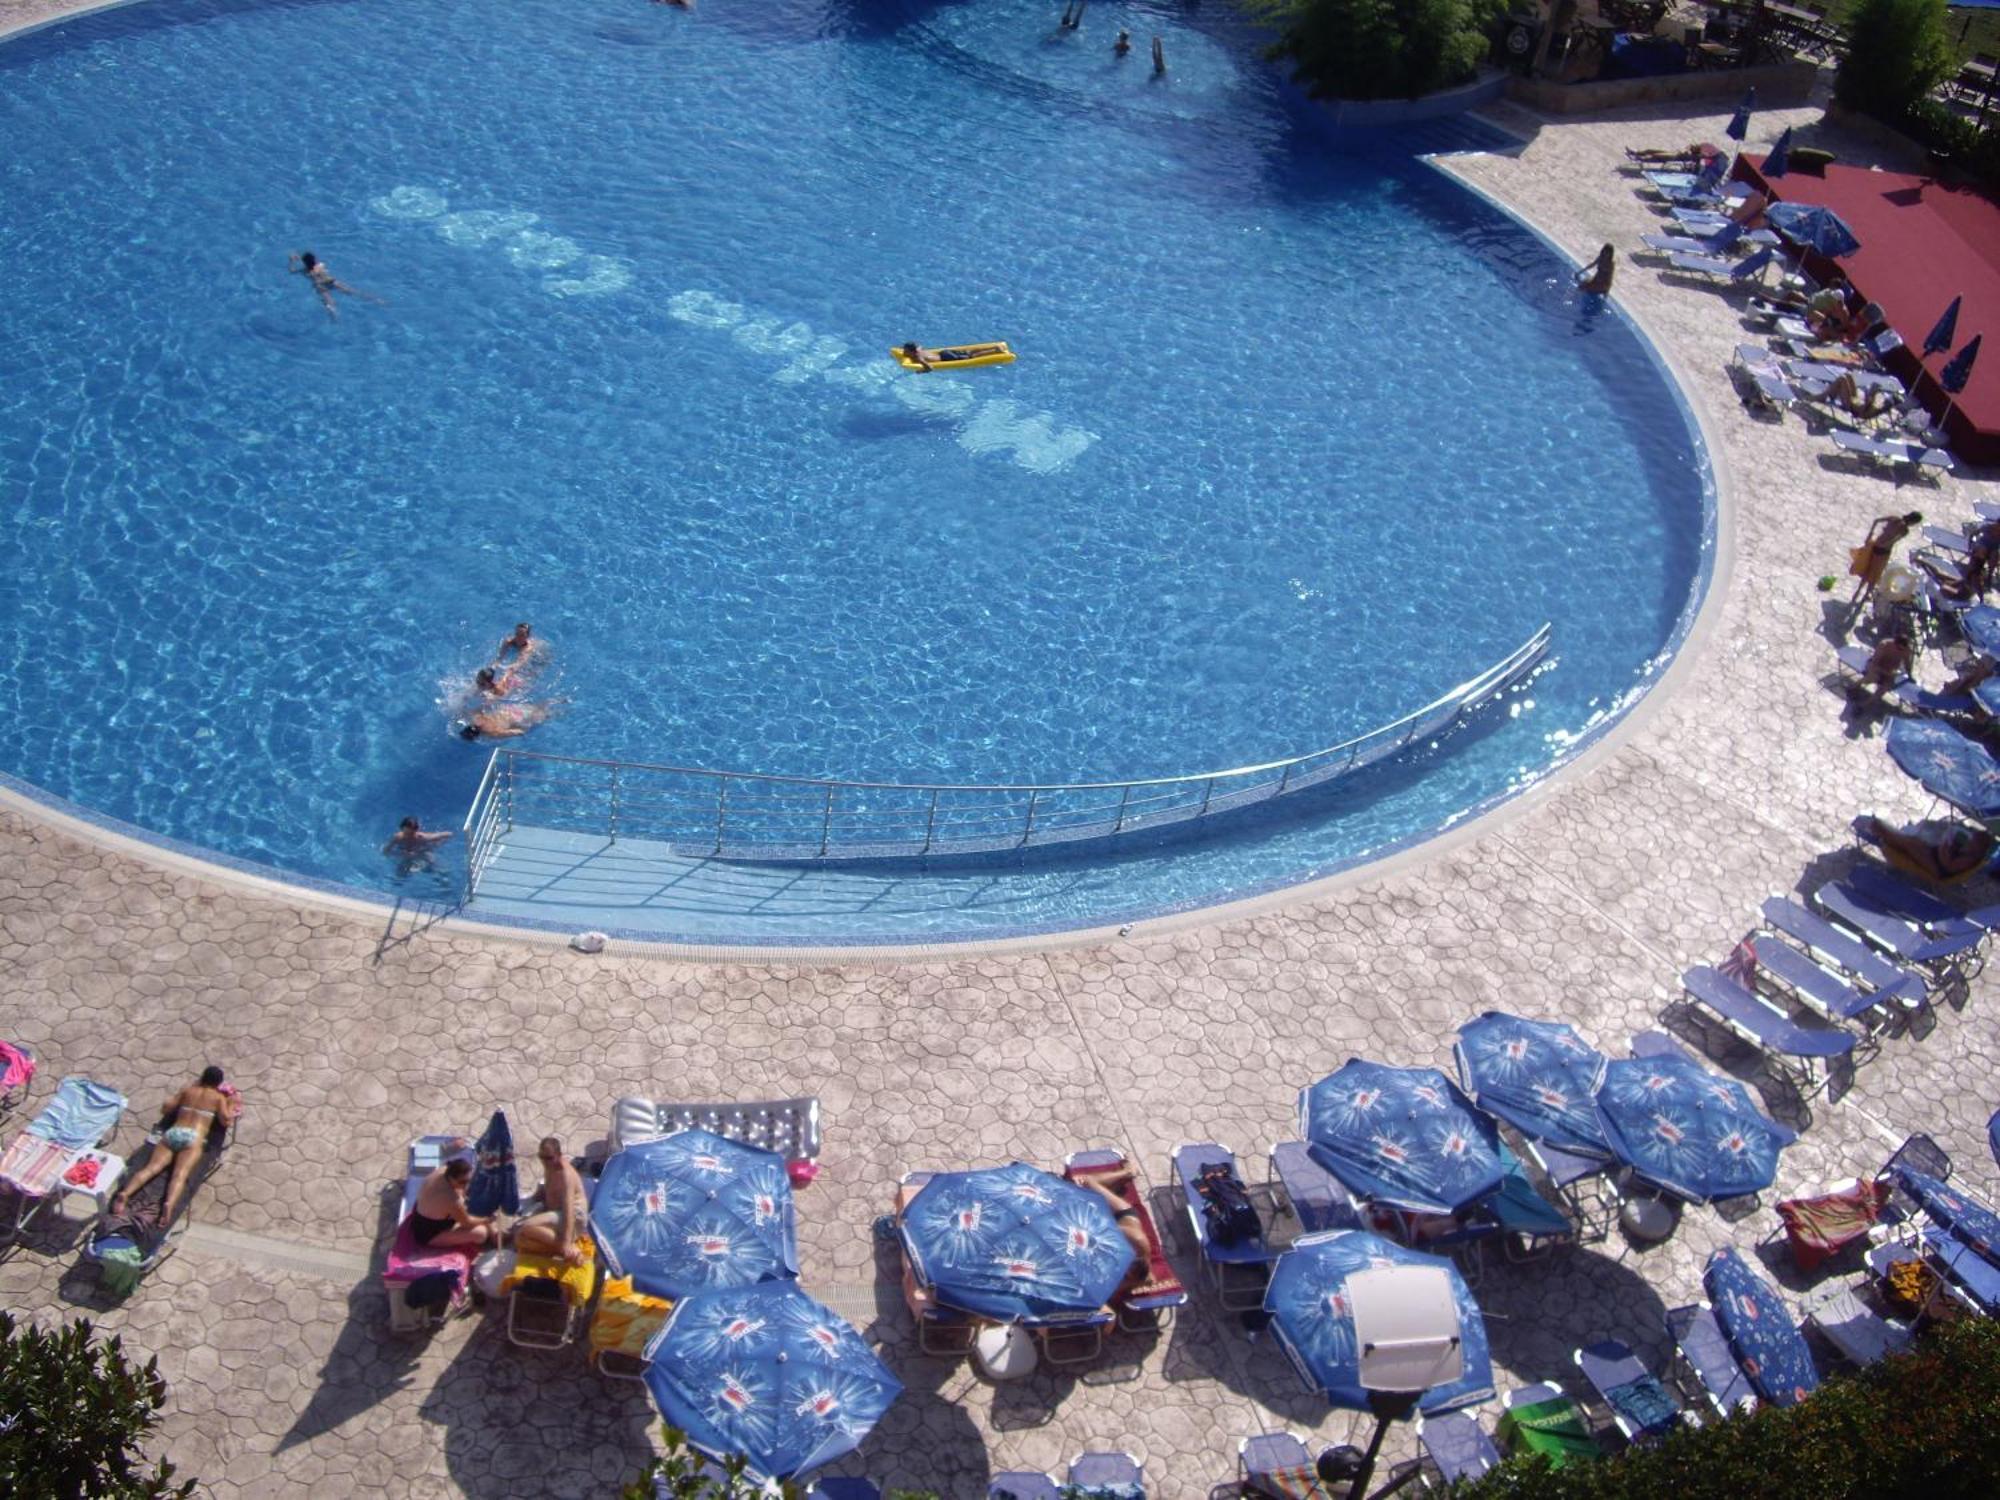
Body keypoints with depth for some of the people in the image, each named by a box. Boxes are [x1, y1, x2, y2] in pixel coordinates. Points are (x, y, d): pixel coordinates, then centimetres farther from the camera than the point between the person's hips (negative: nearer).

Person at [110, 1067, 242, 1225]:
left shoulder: (188, 1090, 26)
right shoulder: (219, 1097, 17)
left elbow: (165, 1108, 29)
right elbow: (226, 1121, 12)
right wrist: (232, 1105, 29)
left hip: (172, 1133, 4)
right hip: (193, 1138, -3)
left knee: (151, 1168, -14)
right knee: (180, 1175, -25)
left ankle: (125, 1193, -41)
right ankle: (169, 1204, -53)